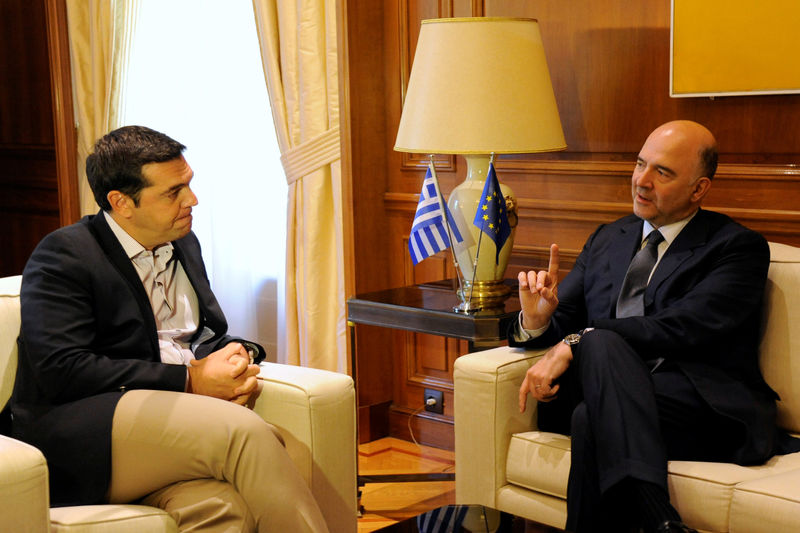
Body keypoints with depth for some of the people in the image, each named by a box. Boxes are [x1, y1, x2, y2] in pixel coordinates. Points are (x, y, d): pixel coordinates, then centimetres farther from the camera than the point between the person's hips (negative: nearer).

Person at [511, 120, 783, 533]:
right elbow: (563, 322, 18)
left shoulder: (738, 247, 4)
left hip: (706, 408, -5)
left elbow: (684, 326, -12)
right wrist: (537, 322, -8)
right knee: (600, 343, -32)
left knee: (594, 417, -35)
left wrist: (575, 343, -17)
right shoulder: (607, 240, 24)